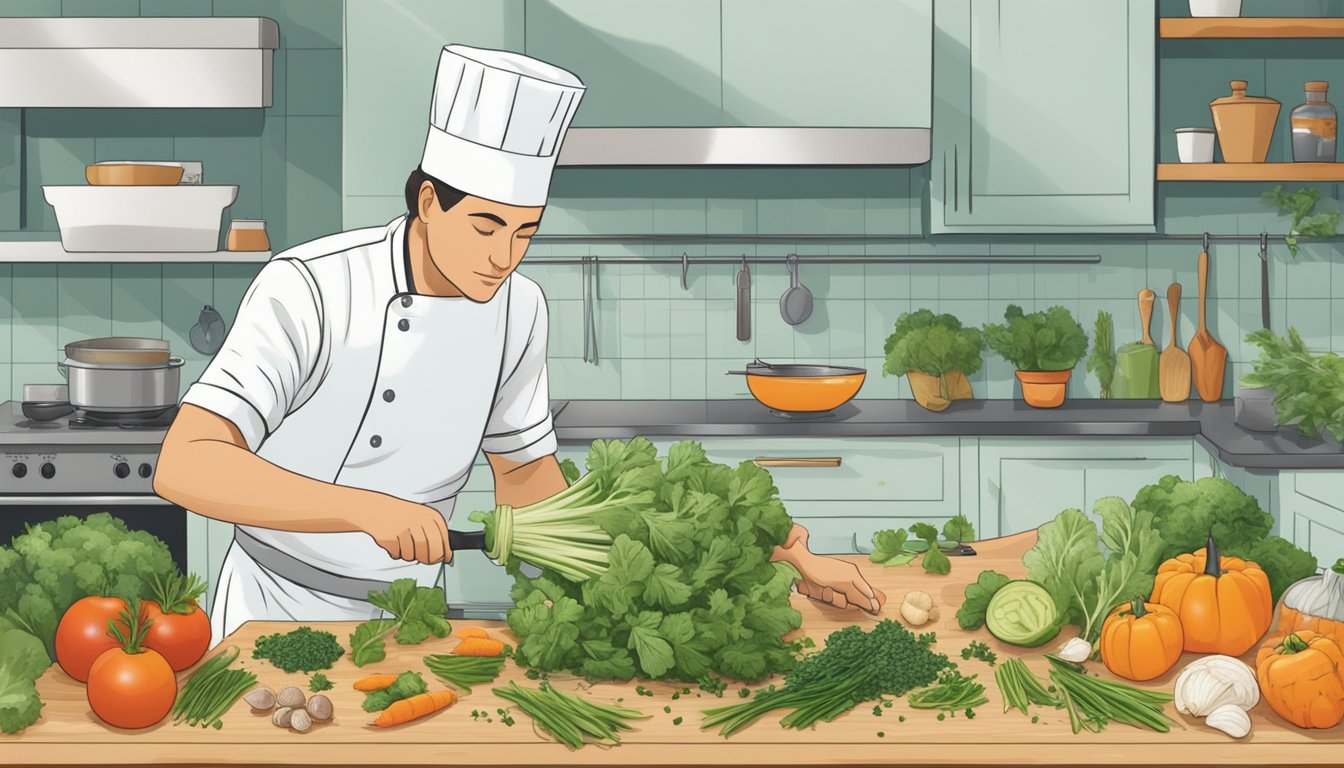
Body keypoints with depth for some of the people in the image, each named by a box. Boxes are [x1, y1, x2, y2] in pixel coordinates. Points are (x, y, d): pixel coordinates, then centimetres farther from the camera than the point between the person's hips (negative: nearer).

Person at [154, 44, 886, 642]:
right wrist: (366, 508, -51)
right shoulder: (304, 290, -28)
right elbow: (184, 469, -38)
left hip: (395, 618, 4)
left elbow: (530, 488, -1)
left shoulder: (517, 309, -11)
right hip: (273, 614, -4)